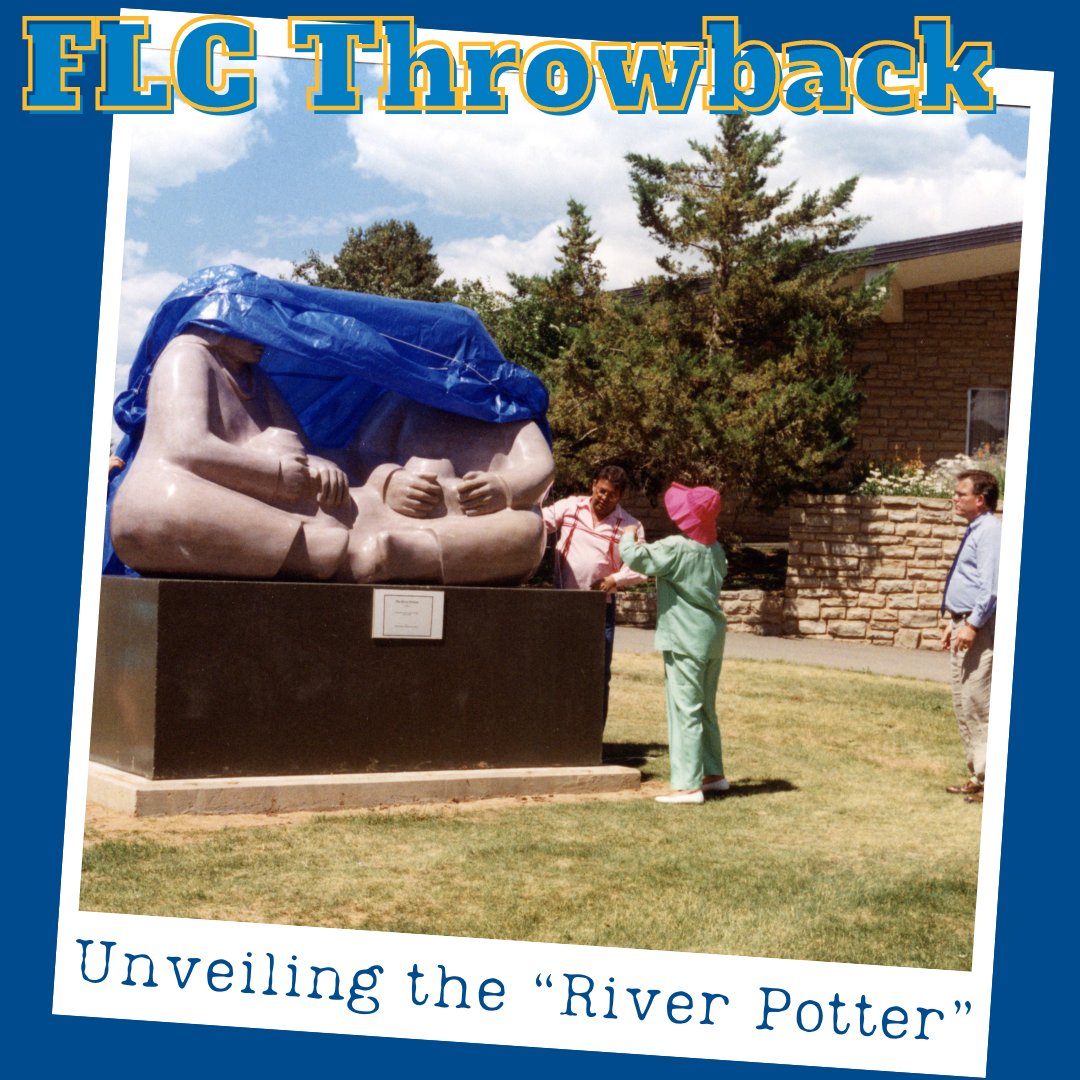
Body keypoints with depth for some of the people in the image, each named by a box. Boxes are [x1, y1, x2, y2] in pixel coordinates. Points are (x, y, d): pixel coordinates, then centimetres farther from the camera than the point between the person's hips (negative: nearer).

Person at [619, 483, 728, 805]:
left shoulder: (676, 548, -15)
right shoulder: (715, 550, 9)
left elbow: (635, 558, -19)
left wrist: (628, 537, 5)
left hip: (685, 640, -8)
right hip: (713, 638, 8)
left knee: (685, 711, -7)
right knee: (706, 709, 19)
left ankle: (688, 785, -8)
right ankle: (713, 773, 28)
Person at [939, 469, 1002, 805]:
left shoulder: (990, 532, -15)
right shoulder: (974, 532, 17)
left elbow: (990, 585, -23)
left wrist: (972, 624, -25)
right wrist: (953, 622, 22)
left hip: (980, 627, -11)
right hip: (964, 623, 11)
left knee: (976, 702, -9)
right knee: (963, 703, 14)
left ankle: (988, 778, -4)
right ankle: (977, 774, 22)